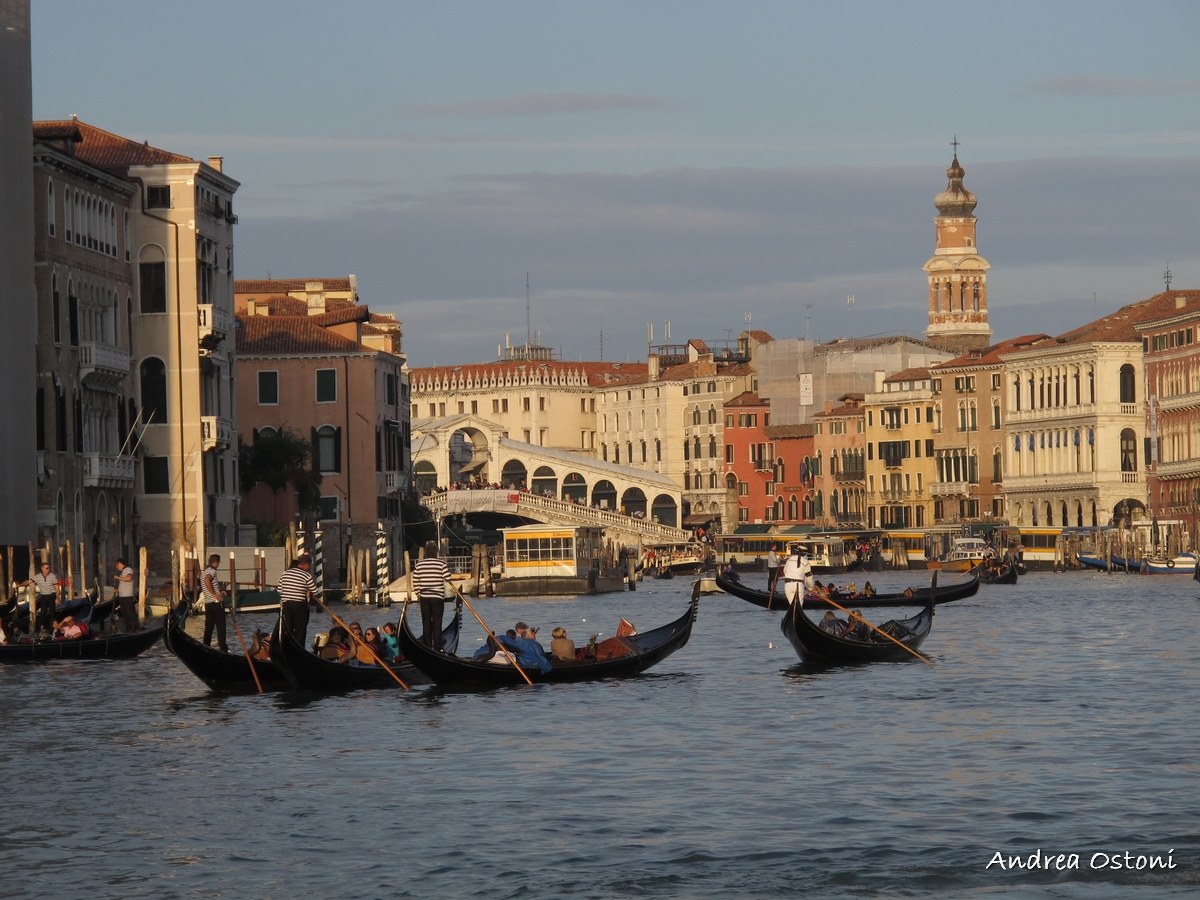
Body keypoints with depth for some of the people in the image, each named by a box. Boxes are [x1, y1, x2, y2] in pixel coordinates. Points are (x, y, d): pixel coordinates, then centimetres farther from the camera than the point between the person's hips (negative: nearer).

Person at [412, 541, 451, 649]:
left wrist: (418, 593, 15)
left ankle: (427, 647, 11)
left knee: (426, 623, 9)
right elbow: (448, 578, -9)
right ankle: (437, 648, 0)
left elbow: (415, 582, 1)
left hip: (424, 598, 2)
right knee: (437, 623, 2)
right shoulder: (441, 563, -9)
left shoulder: (419, 564, 0)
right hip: (438, 597, -2)